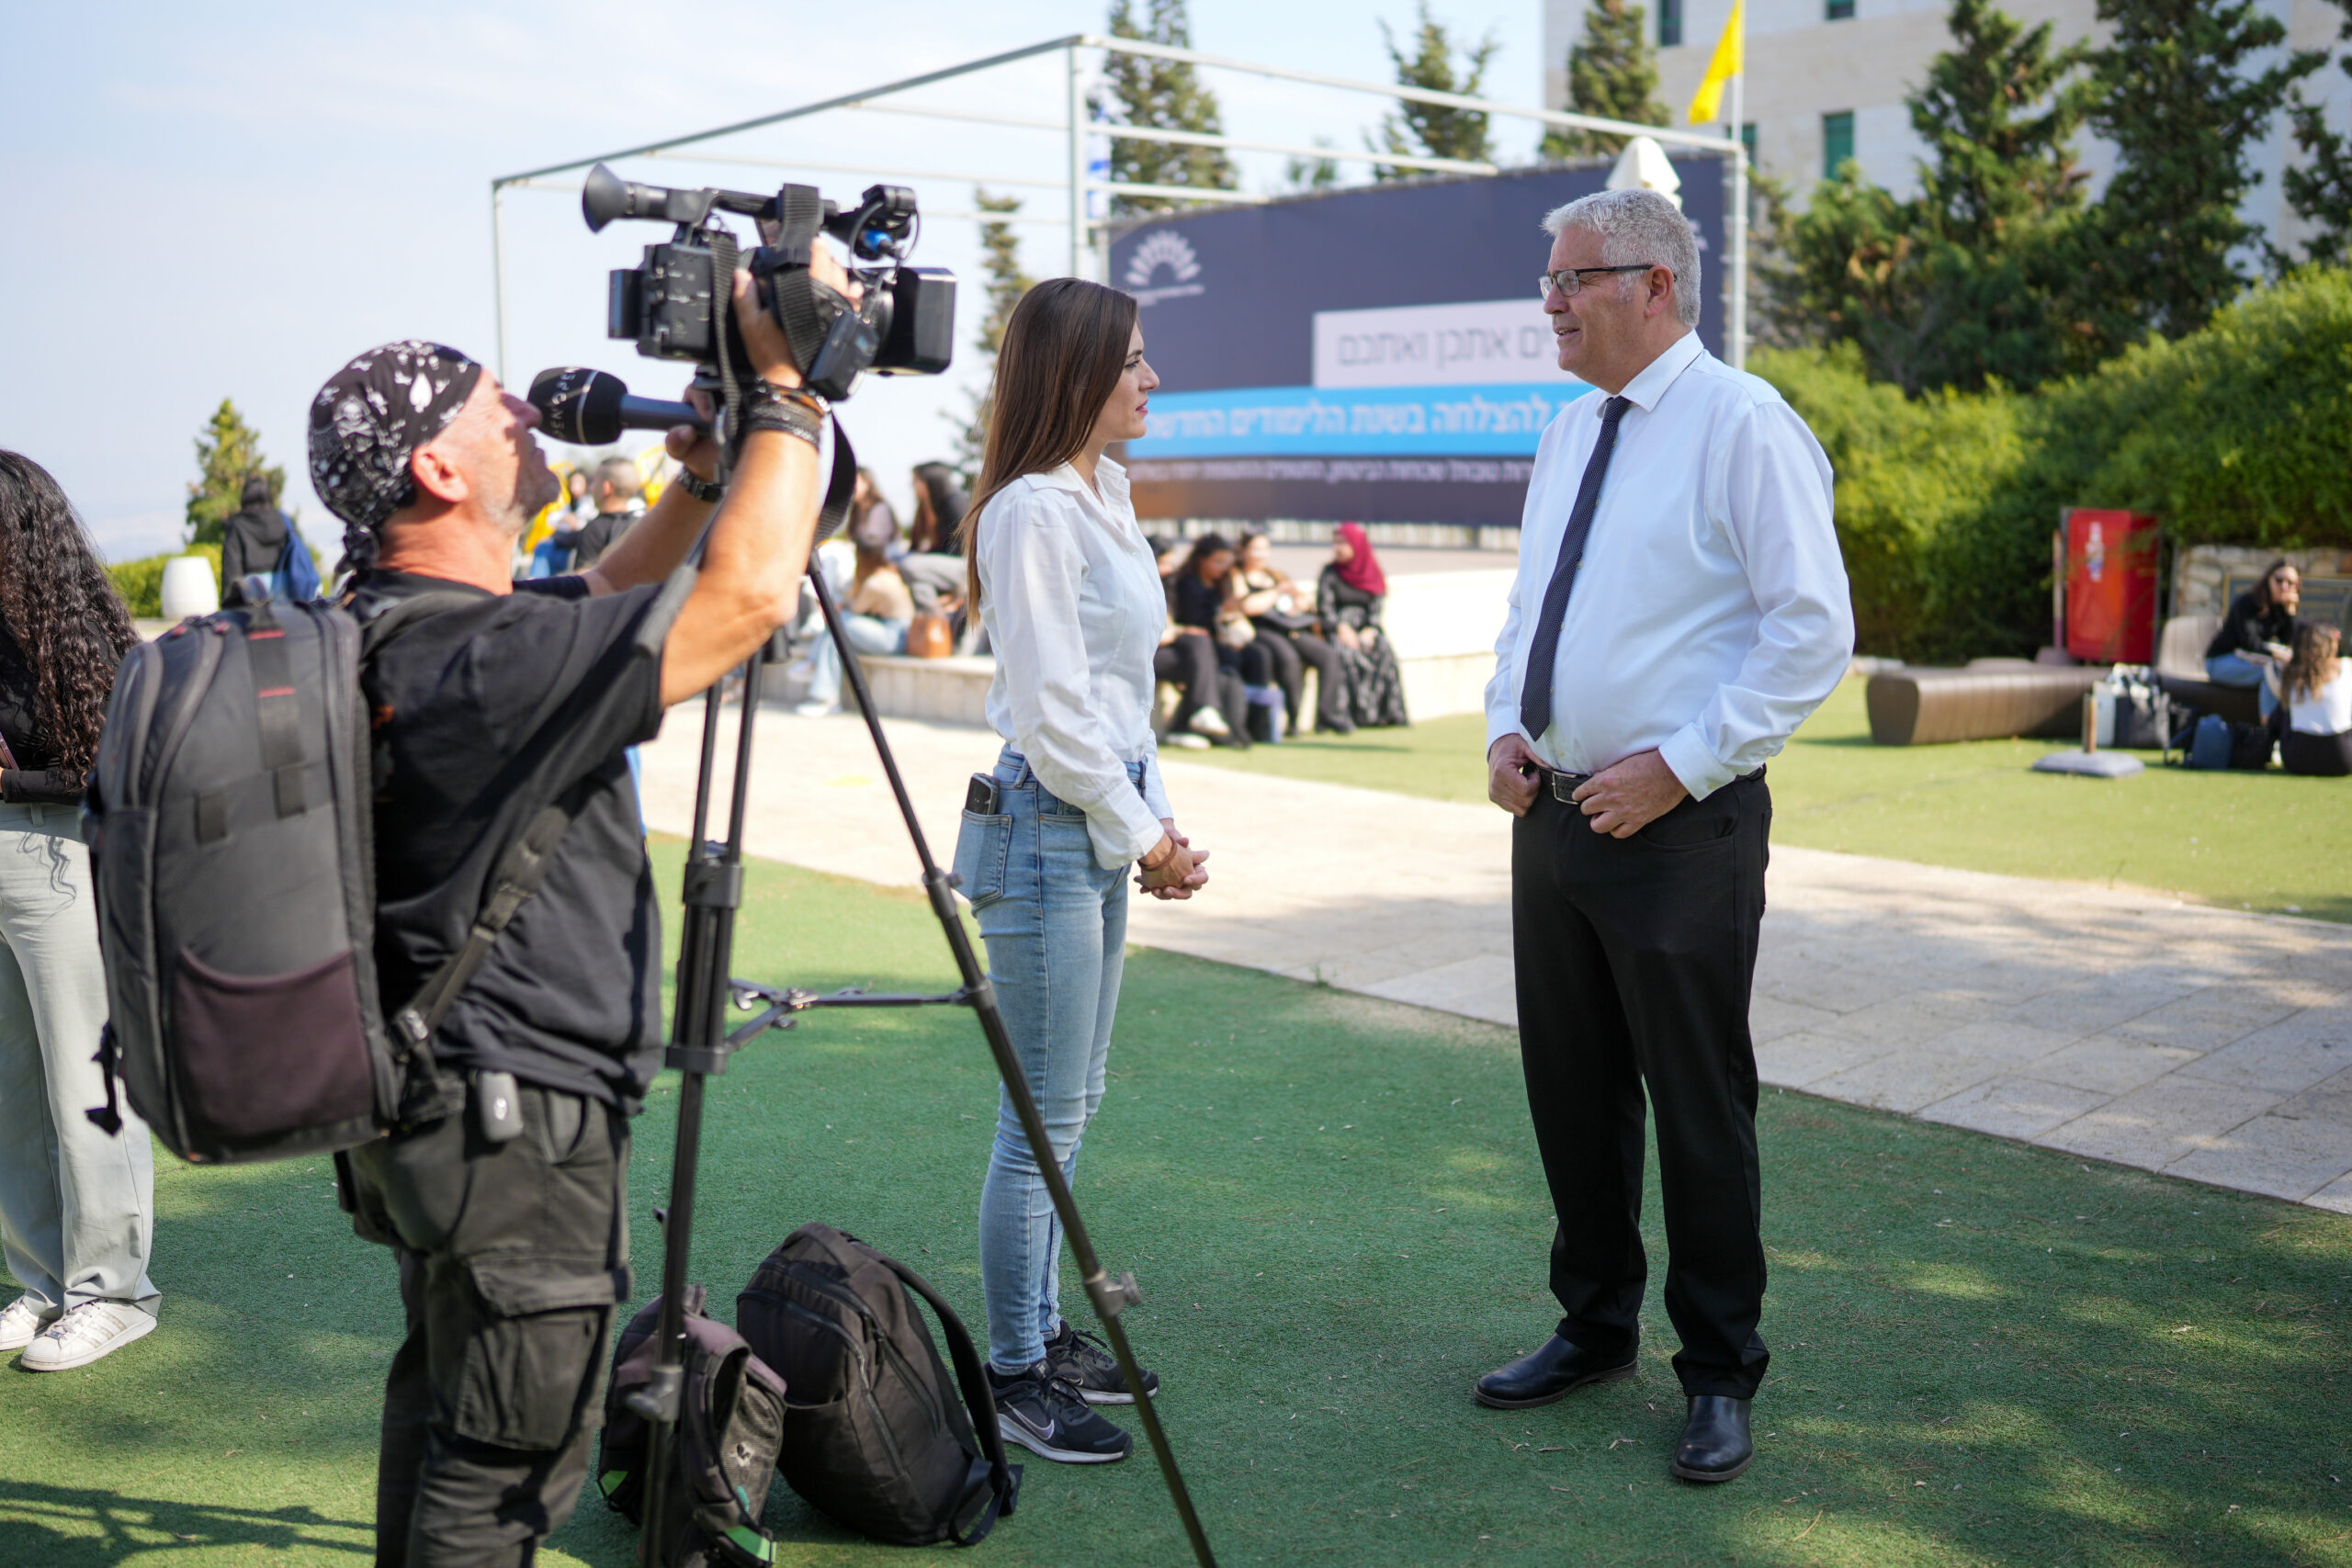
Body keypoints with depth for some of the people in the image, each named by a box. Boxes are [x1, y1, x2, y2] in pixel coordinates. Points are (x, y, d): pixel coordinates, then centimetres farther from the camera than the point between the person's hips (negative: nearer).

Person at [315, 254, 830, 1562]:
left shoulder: (389, 626, 5)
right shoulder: (474, 666, -26)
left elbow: (592, 613, 19)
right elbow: (751, 597, -29)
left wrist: (699, 481, 5)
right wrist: (787, 386, -19)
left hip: (430, 1109, 10)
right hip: (516, 1123, -10)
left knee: (444, 1401, 25)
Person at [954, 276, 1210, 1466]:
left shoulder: (1105, 493, 13)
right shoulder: (1031, 509, -15)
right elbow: (1052, 708, -18)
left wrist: (1156, 819, 8)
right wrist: (1142, 834, -10)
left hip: (1105, 821, 10)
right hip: (1050, 825, -9)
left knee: (1073, 1101, 16)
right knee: (1045, 1117, -2)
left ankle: (1045, 1334, 28)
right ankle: (1012, 1377, 10)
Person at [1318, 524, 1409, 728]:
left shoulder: (1373, 573, 10)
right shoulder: (1330, 572, 5)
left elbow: (1376, 608, 1)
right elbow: (1324, 608, -3)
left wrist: (1370, 630, -17)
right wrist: (1341, 628, -20)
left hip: (1365, 628, 2)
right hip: (1337, 629, -2)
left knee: (1384, 651, -29)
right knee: (1346, 653, -34)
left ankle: (1388, 712, -25)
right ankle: (1354, 713, -35)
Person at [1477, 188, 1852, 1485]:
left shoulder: (1743, 425, -11)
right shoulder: (1569, 433, 13)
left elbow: (1813, 632, -15)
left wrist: (1678, 766, -18)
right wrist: (1505, 725, 4)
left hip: (1678, 825, -7)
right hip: (1553, 813, 8)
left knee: (1698, 1103, 2)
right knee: (1571, 1091, 15)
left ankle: (1720, 1374, 19)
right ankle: (1595, 1328, 33)